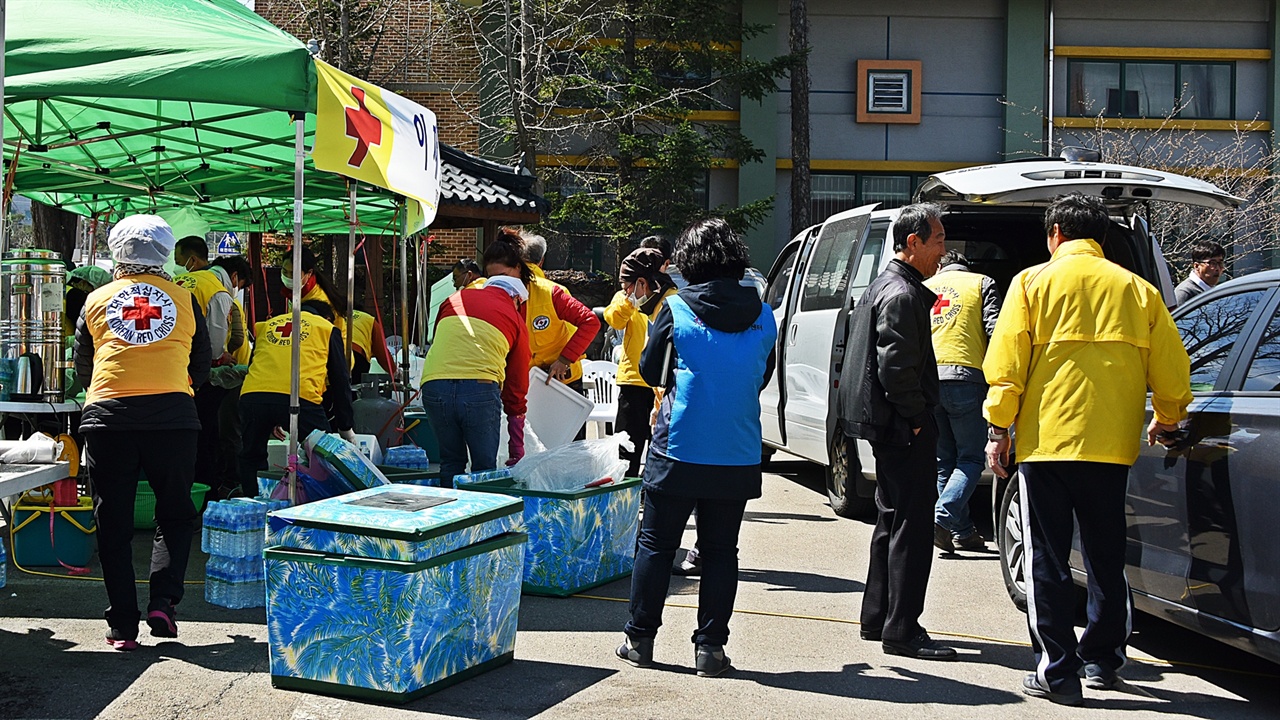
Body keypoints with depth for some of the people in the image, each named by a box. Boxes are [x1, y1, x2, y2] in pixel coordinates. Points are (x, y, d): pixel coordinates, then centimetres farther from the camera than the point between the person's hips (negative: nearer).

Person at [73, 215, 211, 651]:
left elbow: (81, 367, 20)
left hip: (107, 416, 1)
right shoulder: (183, 299, 10)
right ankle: (163, 601, -5)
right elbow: (201, 366, 17)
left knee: (113, 524, 6)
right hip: (173, 415, 0)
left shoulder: (97, 300, 12)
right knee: (175, 514, 13)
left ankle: (123, 627, 6)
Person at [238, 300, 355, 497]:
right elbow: (340, 380, 19)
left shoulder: (266, 325, 33)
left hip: (252, 394, 3)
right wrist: (345, 427, 25)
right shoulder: (328, 328, 22)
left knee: (251, 458, 21)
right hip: (300, 398, -3)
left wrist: (270, 422, 41)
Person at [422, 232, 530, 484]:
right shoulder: (515, 320, 17)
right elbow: (516, 386, 21)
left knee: (450, 463, 18)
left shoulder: (455, 299, 22)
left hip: (433, 386, 2)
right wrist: (517, 453, 25)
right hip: (480, 388, -2)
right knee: (485, 467, 11)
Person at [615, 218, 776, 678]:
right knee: (720, 550, 10)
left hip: (678, 451, -2)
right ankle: (711, 646, 10)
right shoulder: (762, 316, 2)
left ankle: (639, 639, 16)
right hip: (738, 456, 2)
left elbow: (650, 372, 3)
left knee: (656, 544, 9)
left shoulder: (676, 310, -7)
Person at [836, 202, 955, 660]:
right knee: (912, 525, -6)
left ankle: (877, 617, 25)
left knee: (893, 520, 18)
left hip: (887, 426, 11)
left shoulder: (884, 287, 16)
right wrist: (917, 418, -14)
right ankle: (902, 630, -3)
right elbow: (897, 369, -25)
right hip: (903, 429, -11)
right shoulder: (902, 296, -17)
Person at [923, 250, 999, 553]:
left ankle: (963, 532, 11)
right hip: (965, 376, -4)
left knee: (944, 461, 13)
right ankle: (942, 518, -17)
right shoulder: (981, 283, 11)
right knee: (971, 459, 3)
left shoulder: (924, 288, 22)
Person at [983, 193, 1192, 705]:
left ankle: (1057, 673, 0)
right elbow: (1172, 371, 9)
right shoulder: (1137, 289, 8)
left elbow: (1006, 364, -5)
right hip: (1112, 446, 3)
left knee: (1047, 561, 2)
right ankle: (1102, 659, 26)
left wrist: (999, 429, 2)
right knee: (1105, 558, 16)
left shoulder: (1033, 282, 1)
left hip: (1046, 439, -3)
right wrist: (1166, 420, 26)